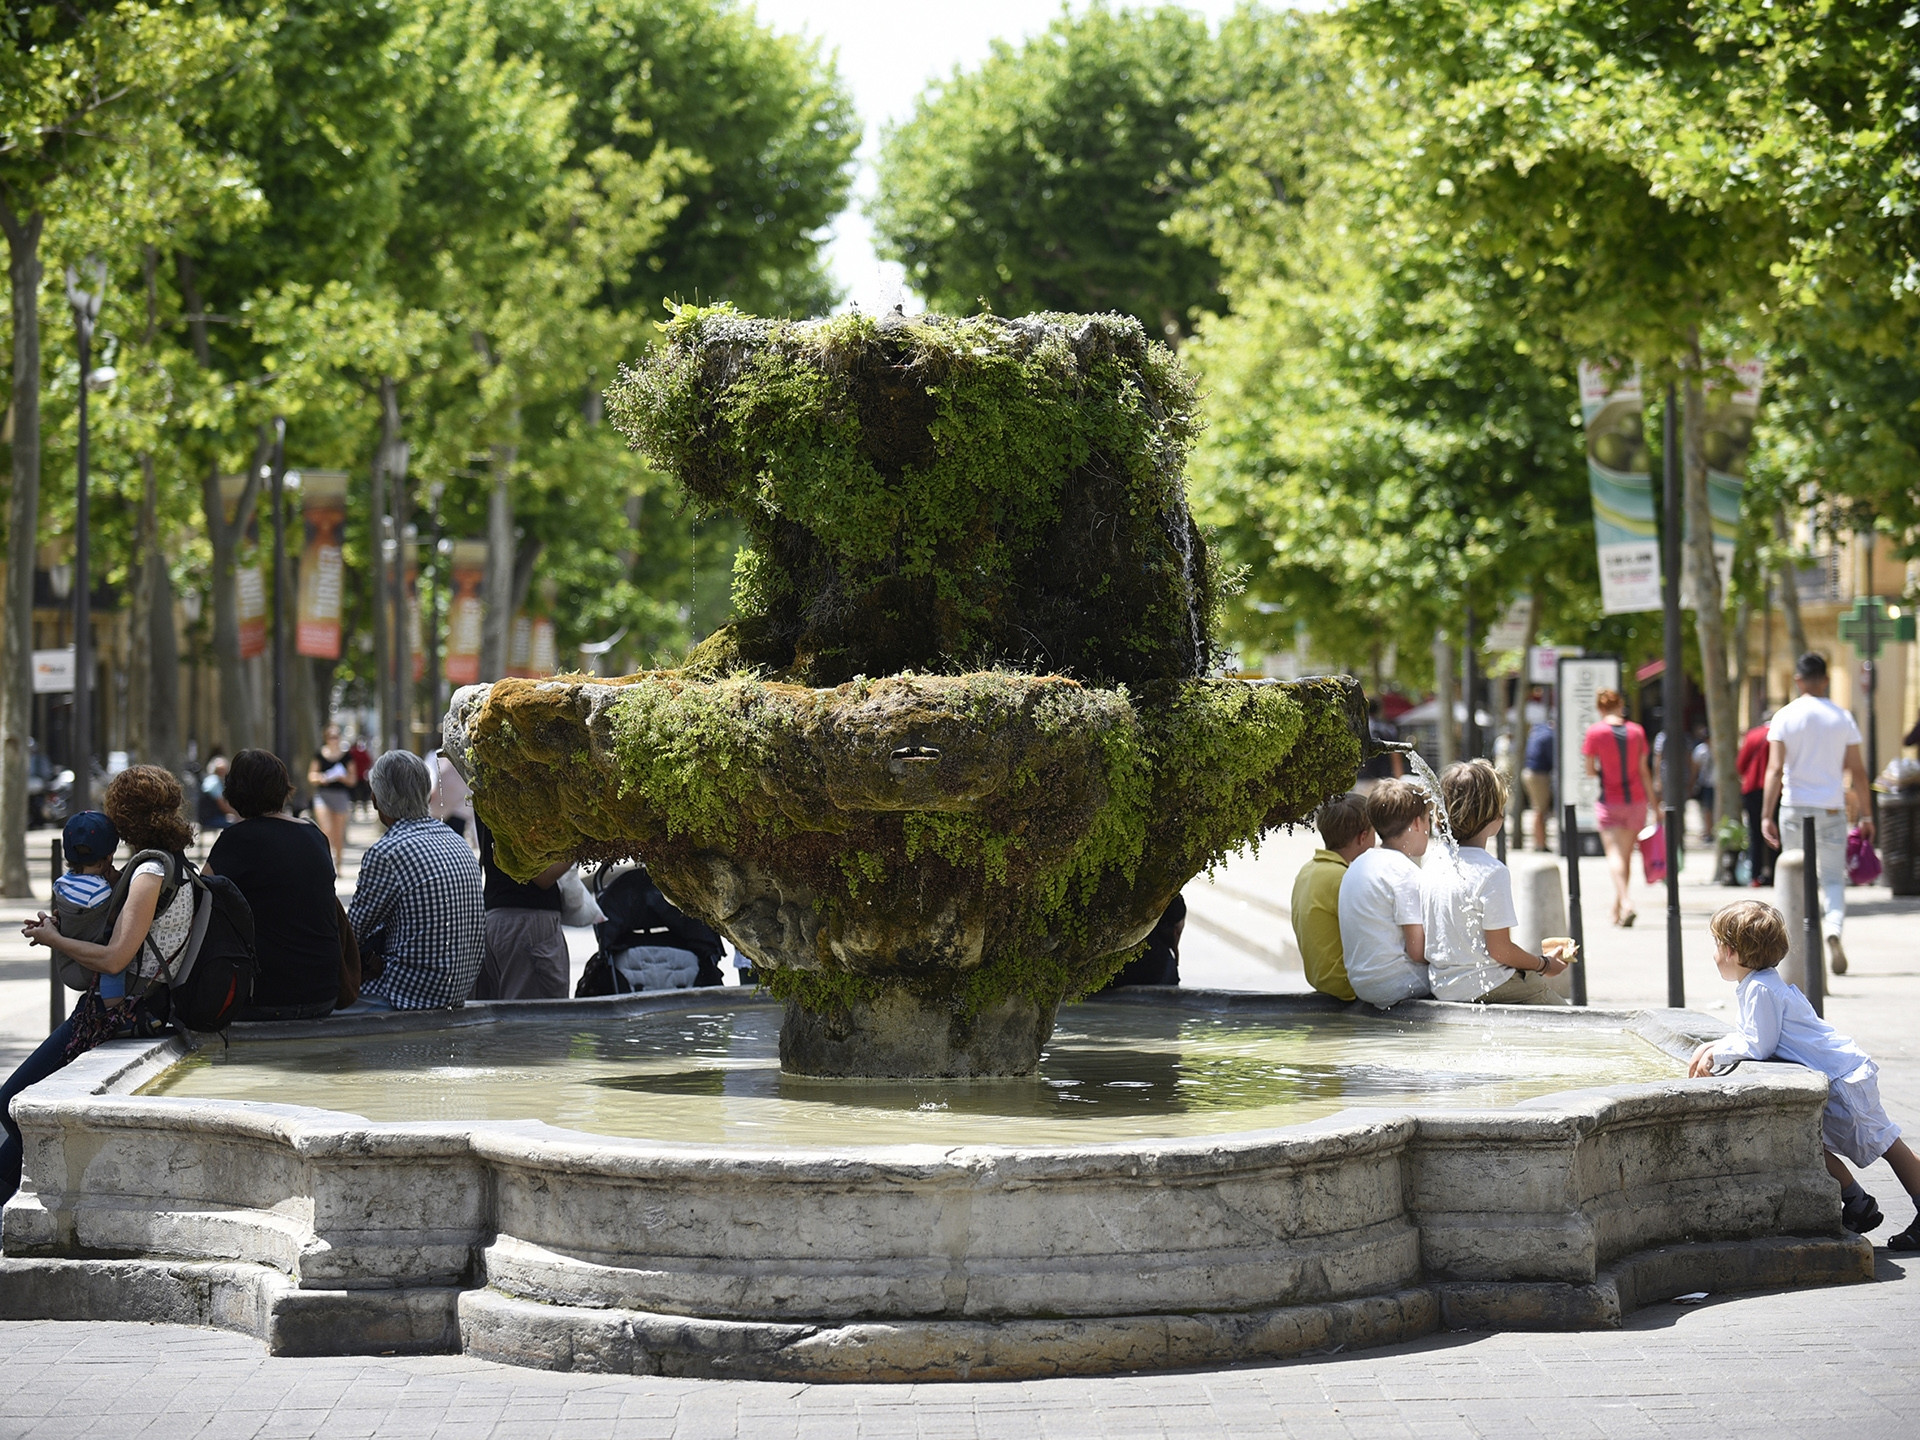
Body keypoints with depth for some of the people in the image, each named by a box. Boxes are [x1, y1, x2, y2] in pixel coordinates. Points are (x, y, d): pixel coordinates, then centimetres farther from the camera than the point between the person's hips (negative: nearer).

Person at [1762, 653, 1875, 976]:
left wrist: (1766, 815, -11)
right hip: (1832, 809, 1)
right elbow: (1857, 771, 2)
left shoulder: (1785, 717, -4)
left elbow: (1775, 769, -10)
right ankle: (1834, 927, -22)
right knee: (1833, 878, 6)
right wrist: (1866, 816, 9)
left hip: (1795, 807, -1)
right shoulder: (1842, 718, 1)